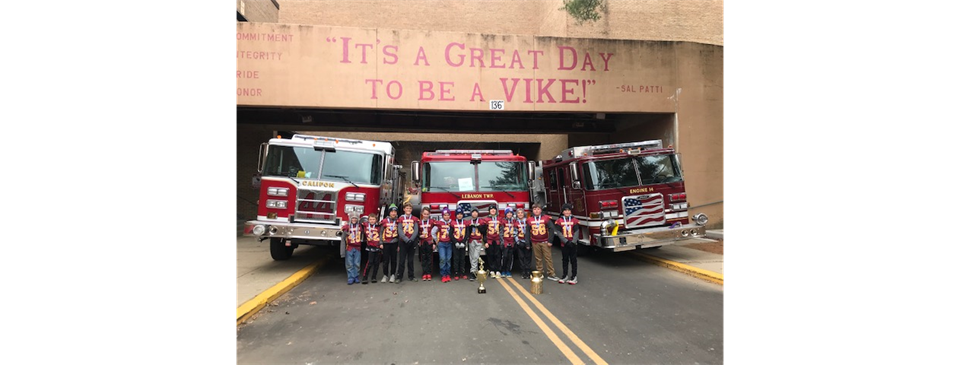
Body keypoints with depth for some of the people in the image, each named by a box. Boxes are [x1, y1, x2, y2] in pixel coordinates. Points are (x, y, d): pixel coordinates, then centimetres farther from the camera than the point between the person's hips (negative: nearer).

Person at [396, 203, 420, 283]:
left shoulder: (415, 219, 7)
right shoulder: (401, 218, 3)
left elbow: (416, 230, 0)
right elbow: (400, 231, -4)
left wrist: (411, 239, -13)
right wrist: (406, 239, -15)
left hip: (412, 241, 1)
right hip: (403, 241, -1)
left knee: (410, 260, 8)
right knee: (402, 260, -2)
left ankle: (410, 276, 14)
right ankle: (399, 277, 3)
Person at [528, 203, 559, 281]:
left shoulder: (546, 218, -3)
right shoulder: (529, 220, 4)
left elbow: (551, 229, -5)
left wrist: (550, 241, -9)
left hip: (545, 242, -2)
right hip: (535, 243, 2)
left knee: (548, 258, -1)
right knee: (538, 259, 8)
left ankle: (551, 274, 2)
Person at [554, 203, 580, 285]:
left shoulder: (575, 220, -1)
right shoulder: (559, 221, -1)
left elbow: (576, 232, -6)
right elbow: (559, 233, -6)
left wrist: (573, 242, -17)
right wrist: (566, 242, -14)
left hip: (573, 244, -1)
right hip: (564, 244, 1)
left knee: (573, 260, 4)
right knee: (565, 260, 11)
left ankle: (574, 276, 10)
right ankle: (565, 276, 20)